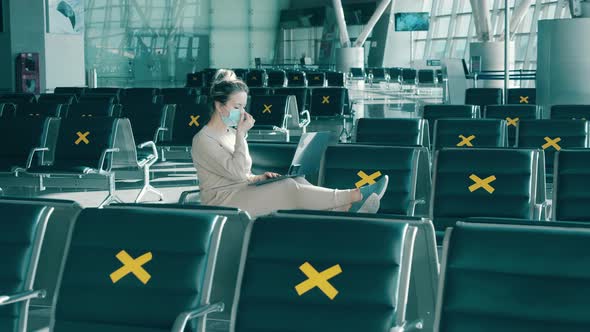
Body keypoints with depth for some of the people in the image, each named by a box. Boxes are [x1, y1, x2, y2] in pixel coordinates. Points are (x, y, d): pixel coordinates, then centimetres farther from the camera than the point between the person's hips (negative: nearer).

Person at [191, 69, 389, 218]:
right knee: (289, 188, -23)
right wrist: (241, 134, -18)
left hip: (242, 193, 8)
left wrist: (258, 178, 4)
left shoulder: (231, 132, 15)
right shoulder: (203, 140, -13)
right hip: (223, 202, -8)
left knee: (298, 181, -15)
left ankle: (347, 209, -31)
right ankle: (355, 195, -23)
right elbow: (236, 172, -21)